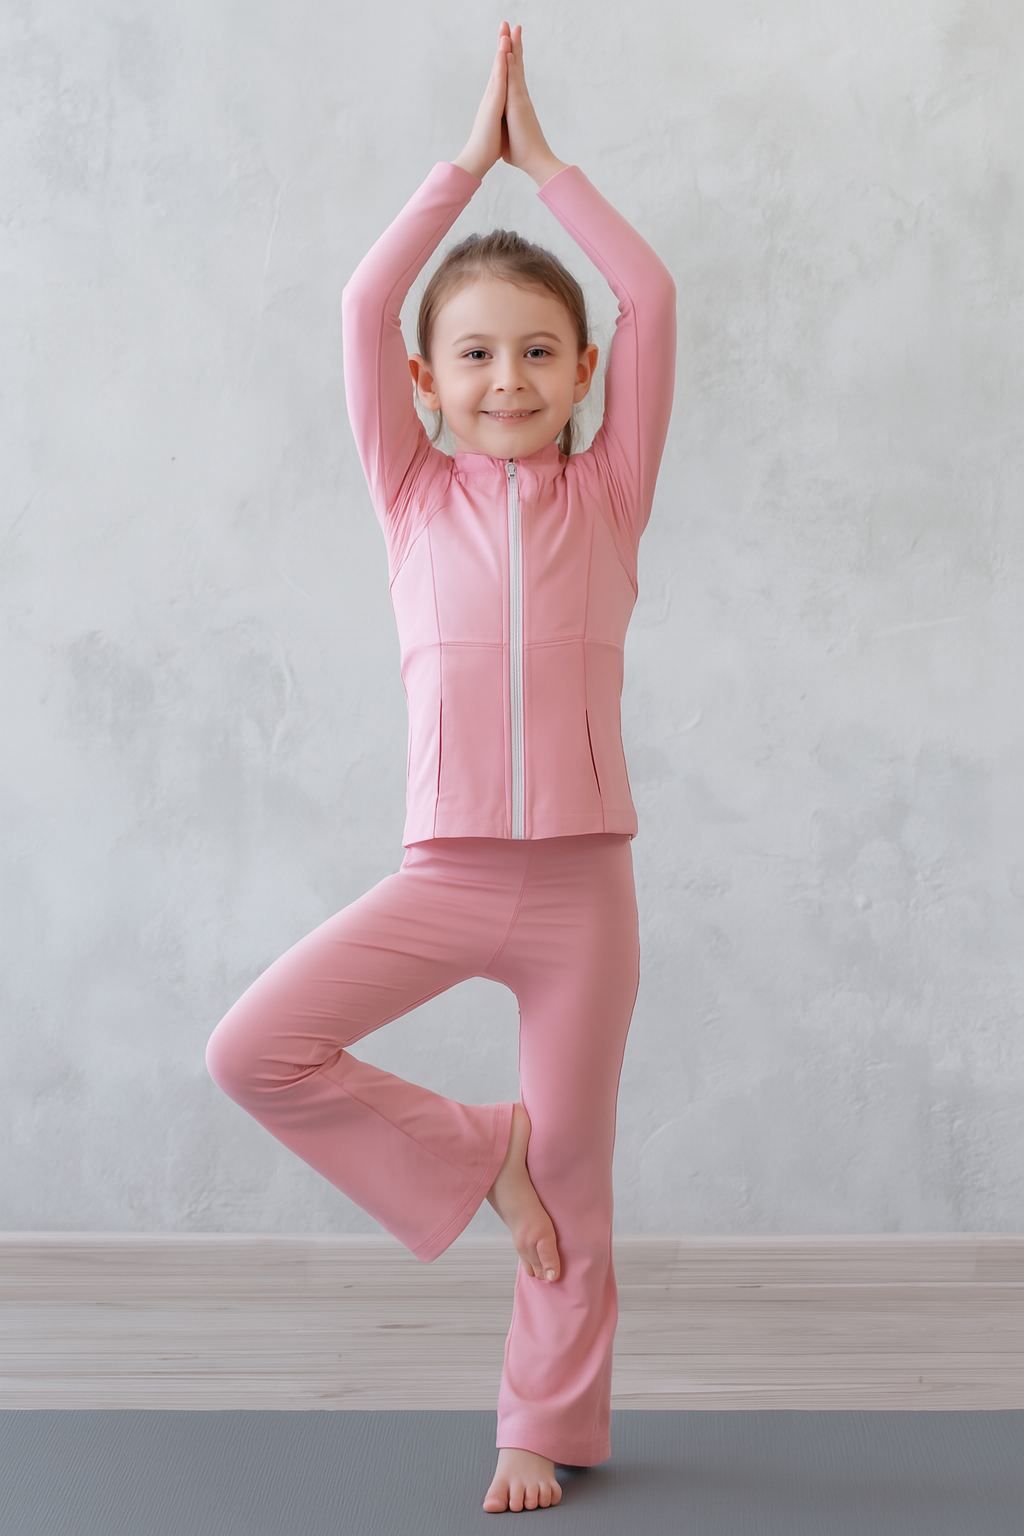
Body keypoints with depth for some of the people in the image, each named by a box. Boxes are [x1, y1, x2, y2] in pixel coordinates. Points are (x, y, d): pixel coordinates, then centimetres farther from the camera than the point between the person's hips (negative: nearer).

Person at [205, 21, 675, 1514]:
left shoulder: (607, 496, 5)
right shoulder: (416, 498, 5)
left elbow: (652, 296, -1)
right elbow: (362, 304, -2)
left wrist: (543, 160, 6)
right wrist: (471, 156, 4)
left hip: (583, 879, 0)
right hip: (441, 873, 1)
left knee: (572, 1164, 7)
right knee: (252, 1050, -15)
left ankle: (547, 1424, 26)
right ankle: (474, 1151, 7)